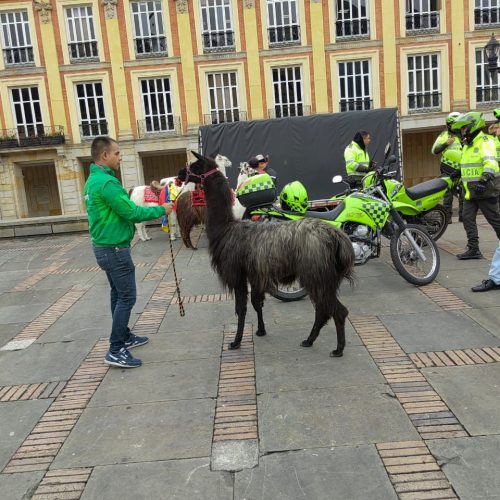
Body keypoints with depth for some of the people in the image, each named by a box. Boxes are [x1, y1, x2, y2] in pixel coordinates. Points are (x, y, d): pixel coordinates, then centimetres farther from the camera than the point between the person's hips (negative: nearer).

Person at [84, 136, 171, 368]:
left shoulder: (93, 180, 11)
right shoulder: (106, 182, -22)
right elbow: (131, 212, -22)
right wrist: (161, 210, -11)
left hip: (104, 246, 10)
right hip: (114, 248, -10)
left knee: (119, 294, 19)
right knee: (127, 297, -5)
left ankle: (124, 337, 31)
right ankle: (116, 351, -1)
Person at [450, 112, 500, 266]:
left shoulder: (484, 141, -13)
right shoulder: (467, 145, 17)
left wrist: (485, 179, -40)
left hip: (484, 190, -9)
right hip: (471, 190, 9)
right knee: (468, 219, 2)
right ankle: (473, 249, 5)